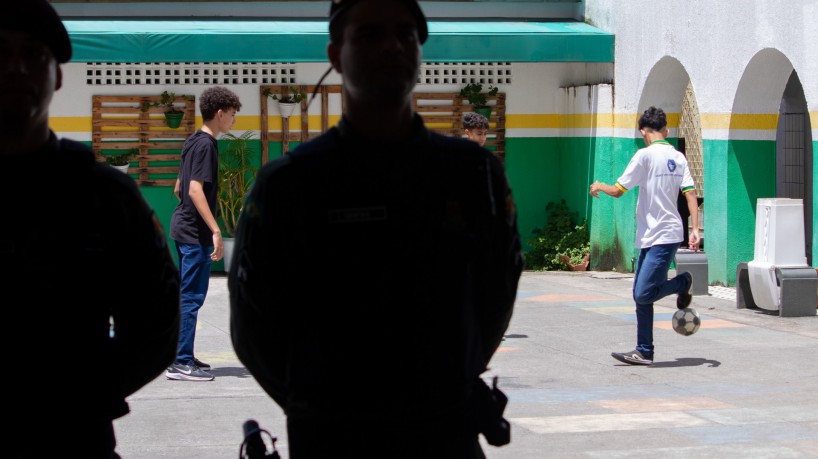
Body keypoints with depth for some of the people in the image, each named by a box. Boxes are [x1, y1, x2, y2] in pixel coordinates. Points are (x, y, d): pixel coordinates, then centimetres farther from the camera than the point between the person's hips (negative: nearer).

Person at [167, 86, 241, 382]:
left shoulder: (194, 142, 14)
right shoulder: (205, 145, -14)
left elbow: (179, 188, 20)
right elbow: (196, 190, -23)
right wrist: (215, 231, -24)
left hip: (183, 227, 10)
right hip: (196, 233, -10)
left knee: (188, 296, 15)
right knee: (192, 297, -7)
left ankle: (182, 357, 21)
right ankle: (181, 364, -5)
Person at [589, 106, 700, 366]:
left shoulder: (646, 155, -10)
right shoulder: (678, 157, 11)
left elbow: (618, 191, -7)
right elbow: (690, 193, 3)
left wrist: (599, 186, 13)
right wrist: (695, 229, -2)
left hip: (663, 237, -9)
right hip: (651, 237, 9)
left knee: (643, 295, -12)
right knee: (641, 295, 9)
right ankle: (644, 352, 11)